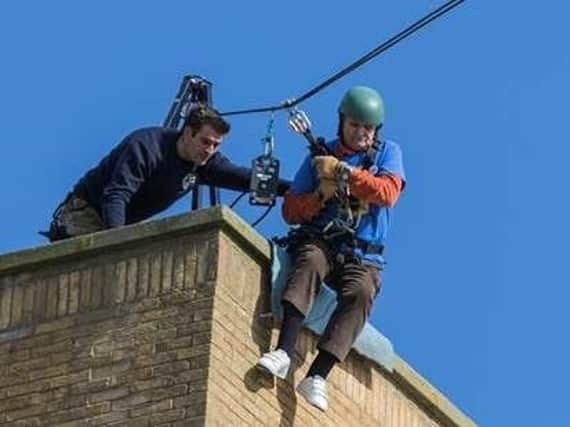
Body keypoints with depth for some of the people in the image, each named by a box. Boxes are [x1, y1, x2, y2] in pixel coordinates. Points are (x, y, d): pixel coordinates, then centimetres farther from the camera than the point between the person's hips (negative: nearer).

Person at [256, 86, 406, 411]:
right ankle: (284, 353, -50)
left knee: (360, 292, -33)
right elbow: (291, 211, 12)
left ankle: (317, 376, -43)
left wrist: (342, 171, -12)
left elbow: (388, 192, -8)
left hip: (362, 255, 0)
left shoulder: (388, 153, 13)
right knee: (309, 263, -35)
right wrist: (320, 195, -8)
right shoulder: (320, 156, 15)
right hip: (318, 240, 0)